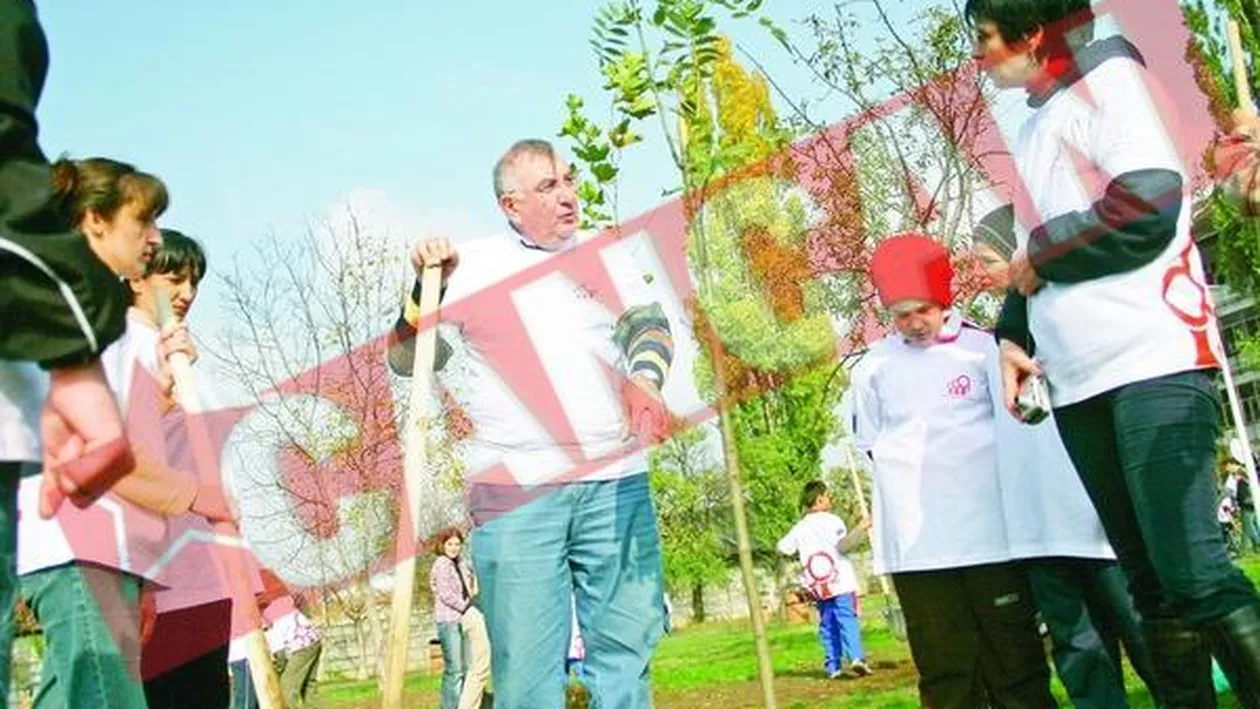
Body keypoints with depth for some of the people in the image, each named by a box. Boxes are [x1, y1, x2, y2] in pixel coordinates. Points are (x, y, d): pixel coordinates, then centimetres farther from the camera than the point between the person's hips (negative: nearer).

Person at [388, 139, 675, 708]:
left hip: (615, 482, 3)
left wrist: (643, 380, -19)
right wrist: (427, 287, -12)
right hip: (513, 489, -2)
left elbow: (648, 325, 2)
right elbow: (406, 359, 5)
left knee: (624, 648, 8)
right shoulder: (474, 266, 6)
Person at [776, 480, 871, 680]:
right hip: (840, 582, -4)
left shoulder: (800, 527, 11)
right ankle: (856, 657, -23)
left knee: (827, 625, 10)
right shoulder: (831, 520, -4)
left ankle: (833, 666, 8)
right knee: (847, 619, -8)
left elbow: (782, 548, 12)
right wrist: (860, 529, -17)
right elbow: (843, 545, -16)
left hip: (818, 587, 4)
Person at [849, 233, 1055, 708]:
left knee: (1013, 652, 6)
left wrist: (972, 458, 0)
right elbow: (871, 444, 14)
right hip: (917, 539, 1)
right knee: (944, 666, 4)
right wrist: (914, 466, 0)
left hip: (988, 526, 0)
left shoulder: (980, 348, 4)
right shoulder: (874, 367, 7)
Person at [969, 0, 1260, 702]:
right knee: (1150, 578, 8)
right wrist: (1014, 334, 9)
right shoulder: (1038, 124, 22)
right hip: (1080, 382, 8)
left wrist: (1038, 255, -5)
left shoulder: (1107, 77, 0)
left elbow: (1149, 202, -15)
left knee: (1193, 571, -15)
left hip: (1154, 362, -8)